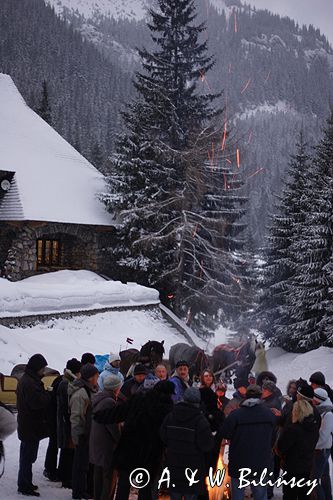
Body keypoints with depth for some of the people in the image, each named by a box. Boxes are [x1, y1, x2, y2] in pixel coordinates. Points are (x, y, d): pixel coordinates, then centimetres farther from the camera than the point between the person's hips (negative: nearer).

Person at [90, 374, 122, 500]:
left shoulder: (97, 398, 8)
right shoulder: (109, 402, -21)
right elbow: (113, 427, -20)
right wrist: (121, 441, -9)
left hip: (95, 444, 10)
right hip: (107, 447, -9)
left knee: (98, 474, 18)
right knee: (110, 477, -1)